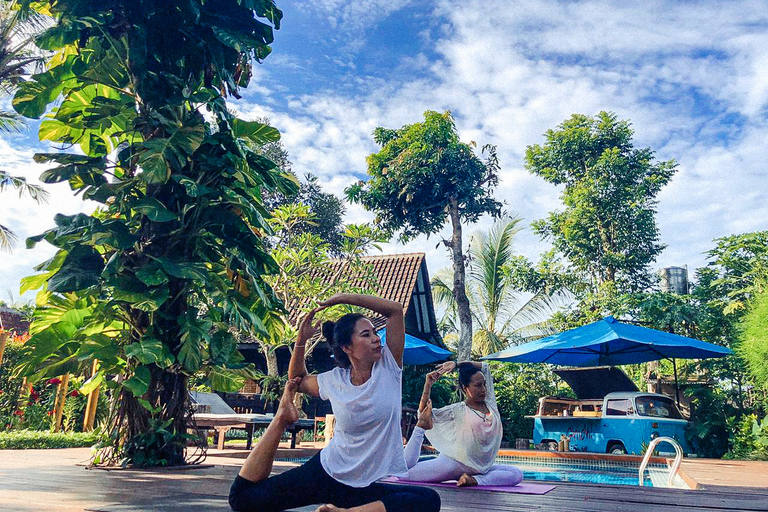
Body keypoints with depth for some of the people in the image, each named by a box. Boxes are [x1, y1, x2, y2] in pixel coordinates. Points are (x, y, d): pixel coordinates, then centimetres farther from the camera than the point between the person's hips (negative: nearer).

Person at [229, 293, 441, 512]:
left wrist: (342, 297, -17)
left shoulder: (388, 368, -8)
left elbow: (395, 309, -17)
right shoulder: (334, 381, -4)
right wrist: (301, 340, 1)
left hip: (364, 487, 0)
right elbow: (297, 380, 16)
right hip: (325, 471, 1)